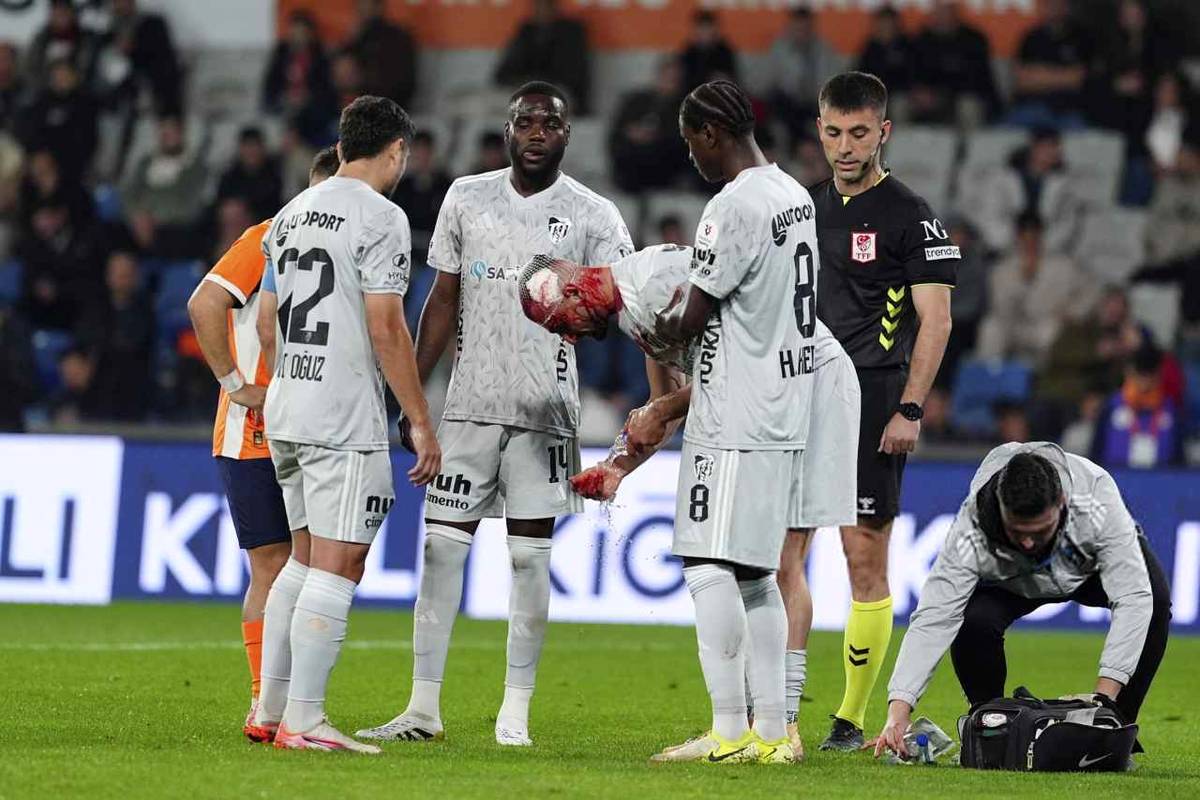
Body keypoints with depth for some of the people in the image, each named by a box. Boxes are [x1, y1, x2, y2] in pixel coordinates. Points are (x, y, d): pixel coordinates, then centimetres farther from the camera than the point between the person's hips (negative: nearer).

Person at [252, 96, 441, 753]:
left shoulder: (292, 214, 14)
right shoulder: (379, 216, -10)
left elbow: (267, 322, 20)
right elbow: (385, 330, -15)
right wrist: (421, 423, -11)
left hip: (285, 407, 8)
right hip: (346, 417, -8)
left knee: (304, 558, 17)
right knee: (338, 565, -7)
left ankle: (271, 709, 18)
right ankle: (303, 721, -10)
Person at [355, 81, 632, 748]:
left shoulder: (592, 216, 0)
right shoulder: (467, 198, 10)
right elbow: (443, 300, 14)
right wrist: (411, 392, 10)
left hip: (543, 409, -3)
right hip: (469, 400, 3)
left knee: (530, 554, 0)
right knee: (441, 544, -1)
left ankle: (516, 712, 6)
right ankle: (424, 707, 4)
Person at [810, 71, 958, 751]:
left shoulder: (910, 216, -3)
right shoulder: (809, 206, 14)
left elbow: (936, 320, -7)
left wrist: (910, 410, -15)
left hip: (872, 402, -6)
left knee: (865, 559, -5)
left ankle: (852, 721, 0)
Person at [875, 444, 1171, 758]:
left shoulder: (1097, 503, -42)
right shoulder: (971, 533, -40)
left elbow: (1133, 598, -43)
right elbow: (932, 620, -41)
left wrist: (1103, 698, -50)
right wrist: (898, 713, -51)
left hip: (1096, 561, 0)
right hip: (1012, 580, 0)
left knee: (1155, 601, -31)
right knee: (973, 620, -33)